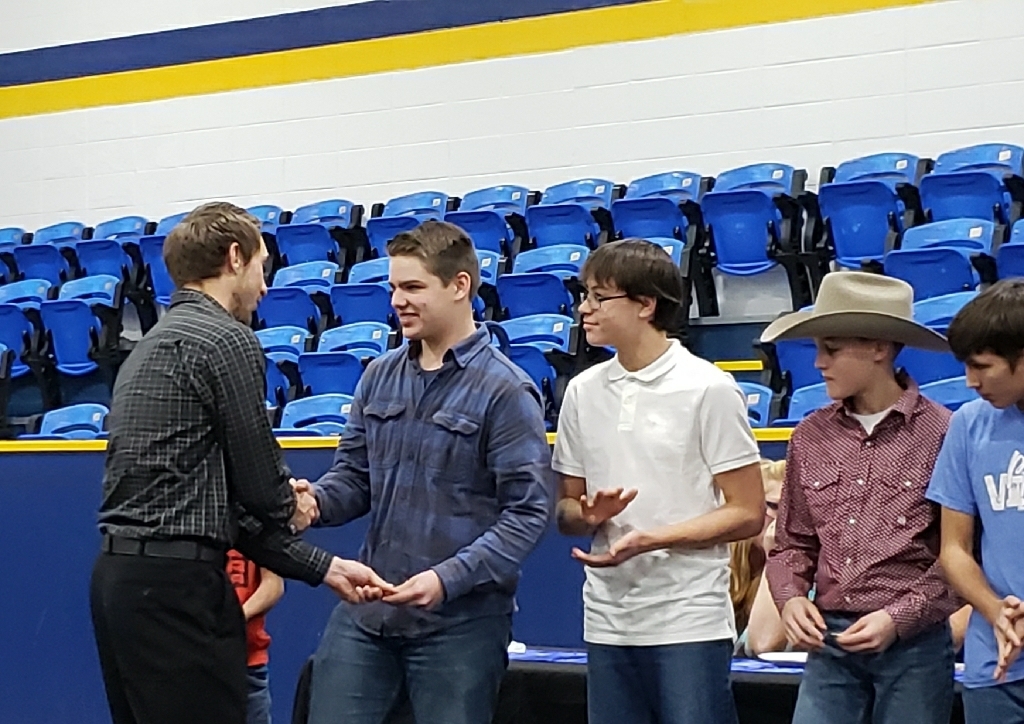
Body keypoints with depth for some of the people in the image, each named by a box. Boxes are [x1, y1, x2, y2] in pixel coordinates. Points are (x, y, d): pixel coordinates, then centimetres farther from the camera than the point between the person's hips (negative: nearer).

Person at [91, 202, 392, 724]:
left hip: (119, 577, 10)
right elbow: (260, 485, -7)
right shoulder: (227, 340, -9)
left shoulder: (153, 346, 20)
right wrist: (290, 510, 16)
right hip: (176, 584, -10)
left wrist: (324, 568, 15)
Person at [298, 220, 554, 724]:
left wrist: (449, 578, -23)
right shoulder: (379, 377, 9)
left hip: (461, 621, -5)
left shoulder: (505, 391, -9)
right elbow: (354, 476, 14)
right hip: (365, 609, 5)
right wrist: (315, 500, -9)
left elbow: (528, 510, -13)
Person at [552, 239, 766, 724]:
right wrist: (591, 515, -9)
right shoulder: (583, 392, 9)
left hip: (689, 621, -5)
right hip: (607, 623, 5)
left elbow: (747, 513, -7)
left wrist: (649, 539, -18)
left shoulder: (707, 388, -7)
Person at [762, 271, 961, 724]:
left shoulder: (940, 433, -8)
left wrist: (899, 617, -14)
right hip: (830, 640, 4)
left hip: (914, 642, -4)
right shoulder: (811, 437, 7)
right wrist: (790, 596, -4)